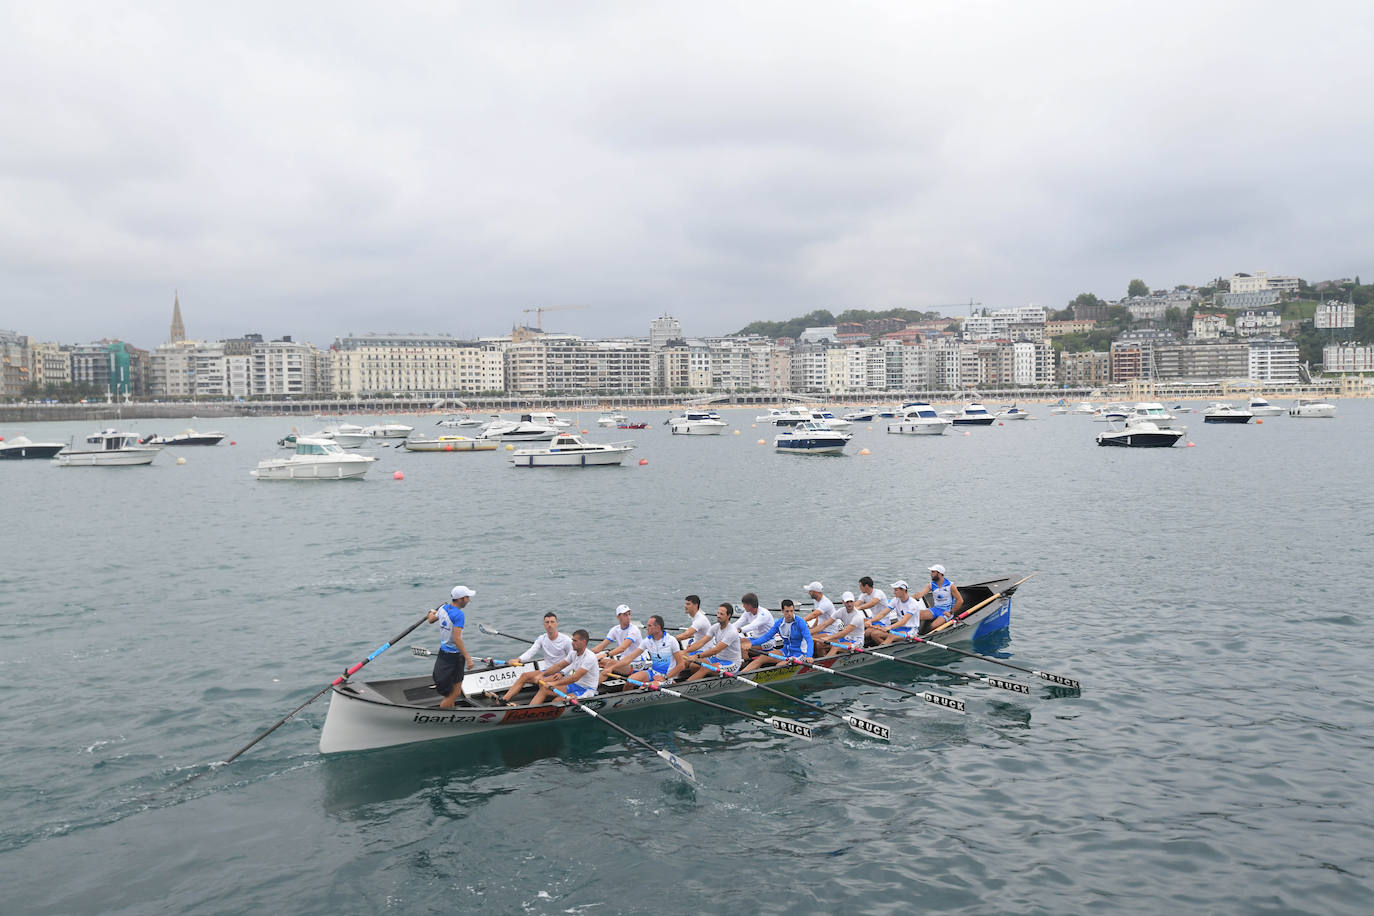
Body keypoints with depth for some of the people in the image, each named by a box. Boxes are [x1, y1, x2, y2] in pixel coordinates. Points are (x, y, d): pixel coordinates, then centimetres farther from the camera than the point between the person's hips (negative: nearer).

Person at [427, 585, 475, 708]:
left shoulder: (443, 608, 2)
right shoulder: (459, 614, -23)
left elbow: (431, 620, 22)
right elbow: (457, 639, -28)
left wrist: (432, 613, 46)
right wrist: (467, 657, -24)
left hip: (443, 651, 9)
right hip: (454, 655, -9)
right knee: (456, 692, 2)